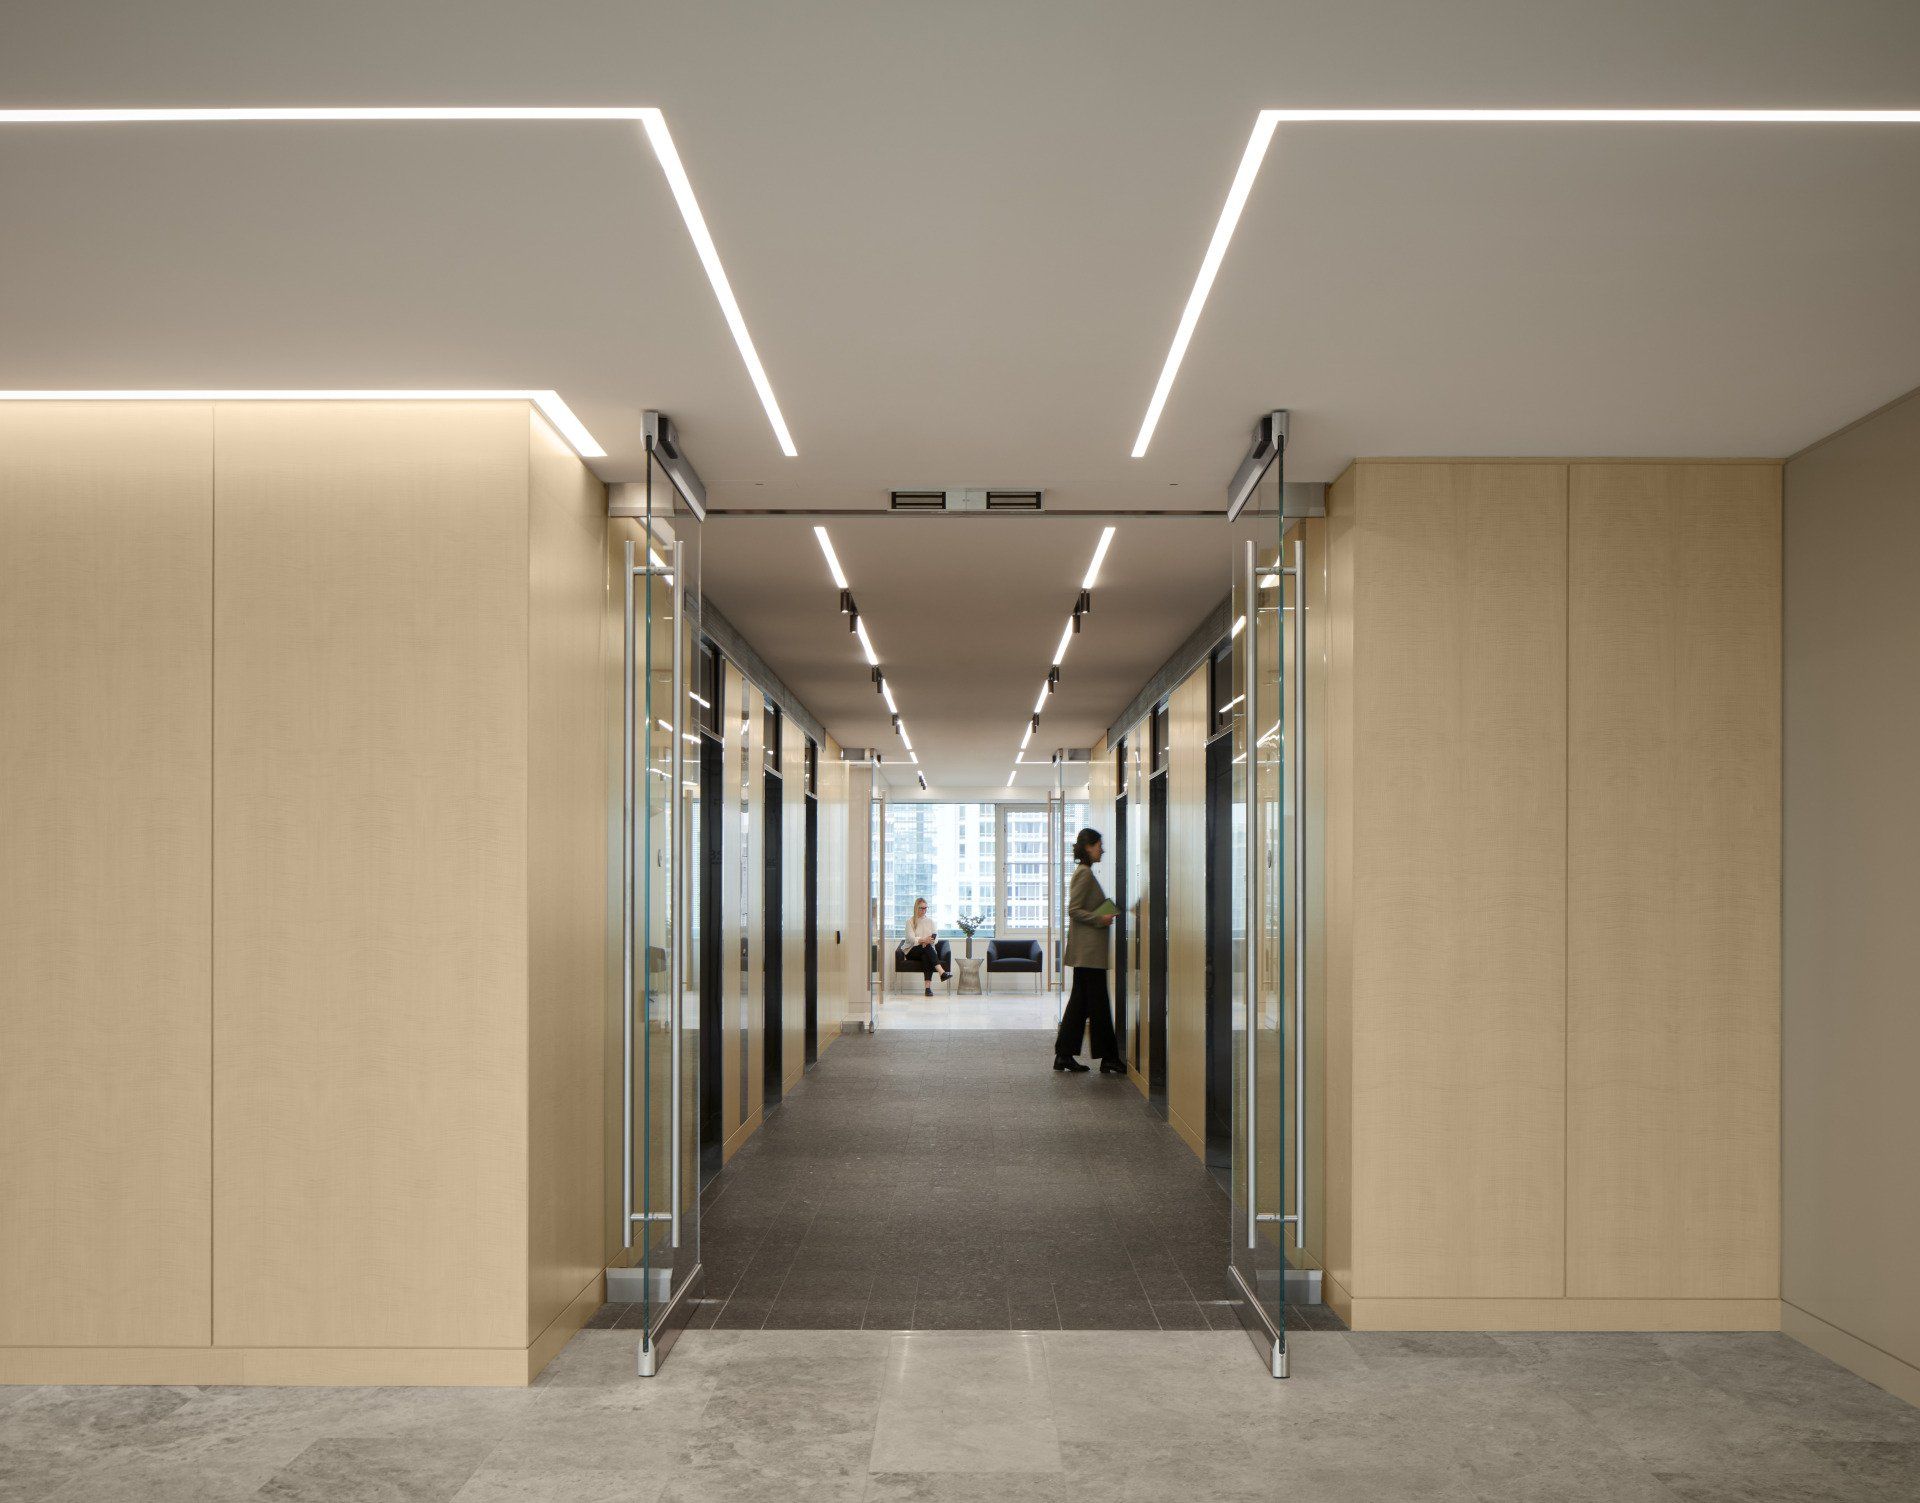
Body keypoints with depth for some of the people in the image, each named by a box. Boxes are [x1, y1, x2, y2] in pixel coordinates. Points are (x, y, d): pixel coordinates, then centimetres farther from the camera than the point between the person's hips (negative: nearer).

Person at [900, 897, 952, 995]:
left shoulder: (930, 921, 16)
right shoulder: (910, 921, 4)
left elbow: (936, 939, 6)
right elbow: (911, 939, -11)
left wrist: (931, 940, -19)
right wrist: (923, 940, -29)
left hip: (928, 950, 2)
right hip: (912, 950, -2)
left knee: (926, 957, -36)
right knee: (927, 947, -35)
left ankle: (928, 987, -48)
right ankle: (941, 972, -51)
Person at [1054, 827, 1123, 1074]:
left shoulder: (1084, 872, 18)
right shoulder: (1084, 873, -13)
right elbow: (1074, 911, -18)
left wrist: (1106, 914, 14)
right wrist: (1100, 919, -19)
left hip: (1085, 950, 10)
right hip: (1089, 950, -10)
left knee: (1079, 1002, 10)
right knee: (1098, 1002, -4)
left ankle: (1064, 1055, 12)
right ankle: (1108, 1058, 0)